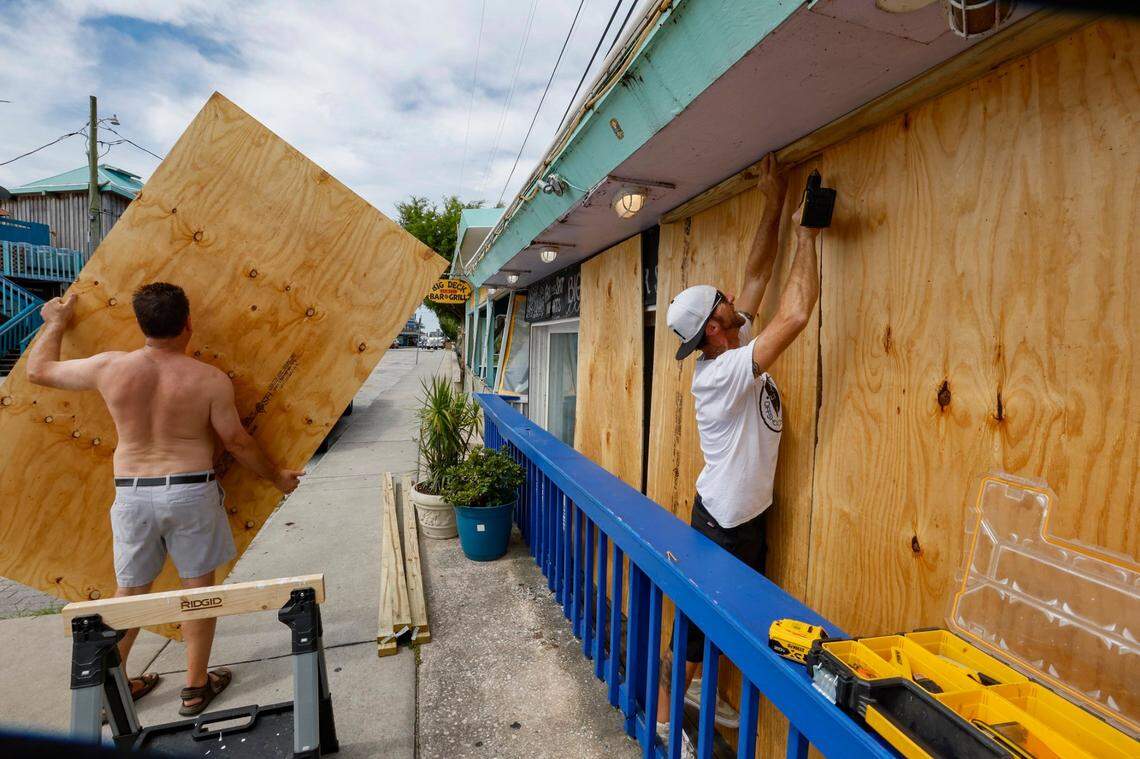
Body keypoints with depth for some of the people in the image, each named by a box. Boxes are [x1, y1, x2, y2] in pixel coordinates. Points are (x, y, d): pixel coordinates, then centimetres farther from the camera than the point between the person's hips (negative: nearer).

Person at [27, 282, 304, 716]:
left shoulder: (110, 368, -5)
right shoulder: (210, 379, -11)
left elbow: (38, 370, 12)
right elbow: (238, 442, -6)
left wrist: (55, 323, 28)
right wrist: (277, 477, 7)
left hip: (132, 494, 3)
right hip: (191, 491, -2)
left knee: (130, 590, 20)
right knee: (198, 584, 11)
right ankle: (196, 688, 23)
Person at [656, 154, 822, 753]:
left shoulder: (731, 348, -3)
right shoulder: (725, 372, -28)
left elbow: (756, 276, 0)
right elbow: (795, 316, -35)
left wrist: (774, 207, -3)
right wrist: (807, 237, -23)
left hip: (745, 516, 9)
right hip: (723, 524, -9)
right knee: (698, 623, 8)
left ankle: (696, 690, 44)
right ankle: (665, 716, 27)